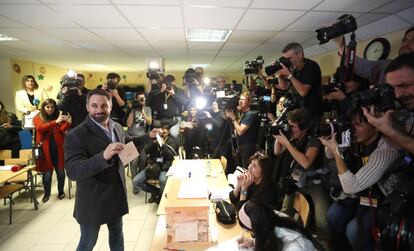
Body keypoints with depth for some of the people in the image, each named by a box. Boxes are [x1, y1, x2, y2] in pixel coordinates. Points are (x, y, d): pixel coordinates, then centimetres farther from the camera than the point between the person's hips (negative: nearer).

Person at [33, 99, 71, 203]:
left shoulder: (58, 116, 9)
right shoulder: (38, 118, 4)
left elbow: (62, 129, -6)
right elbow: (40, 128, -17)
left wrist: (68, 122, -27)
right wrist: (56, 121, -29)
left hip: (58, 148, 1)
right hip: (45, 149, -1)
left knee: (60, 171, 7)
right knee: (47, 172, 3)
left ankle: (61, 191, 22)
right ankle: (47, 193, 21)